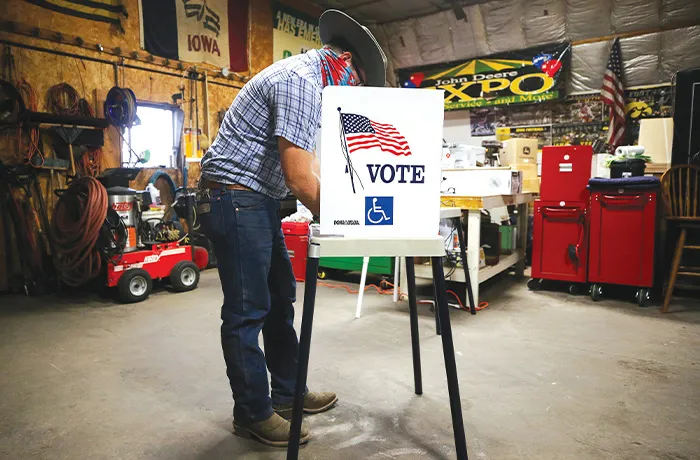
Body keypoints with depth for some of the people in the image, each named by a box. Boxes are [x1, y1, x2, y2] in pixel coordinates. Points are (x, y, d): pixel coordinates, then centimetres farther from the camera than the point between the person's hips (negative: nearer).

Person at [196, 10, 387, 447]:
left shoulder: (307, 81, 16)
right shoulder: (302, 82, -17)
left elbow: (307, 165, 18)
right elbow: (298, 176, -23)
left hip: (257, 201, 11)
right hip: (235, 198, -11)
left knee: (280, 298, 14)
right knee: (248, 311, -2)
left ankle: (287, 393, 26)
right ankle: (253, 413, 13)